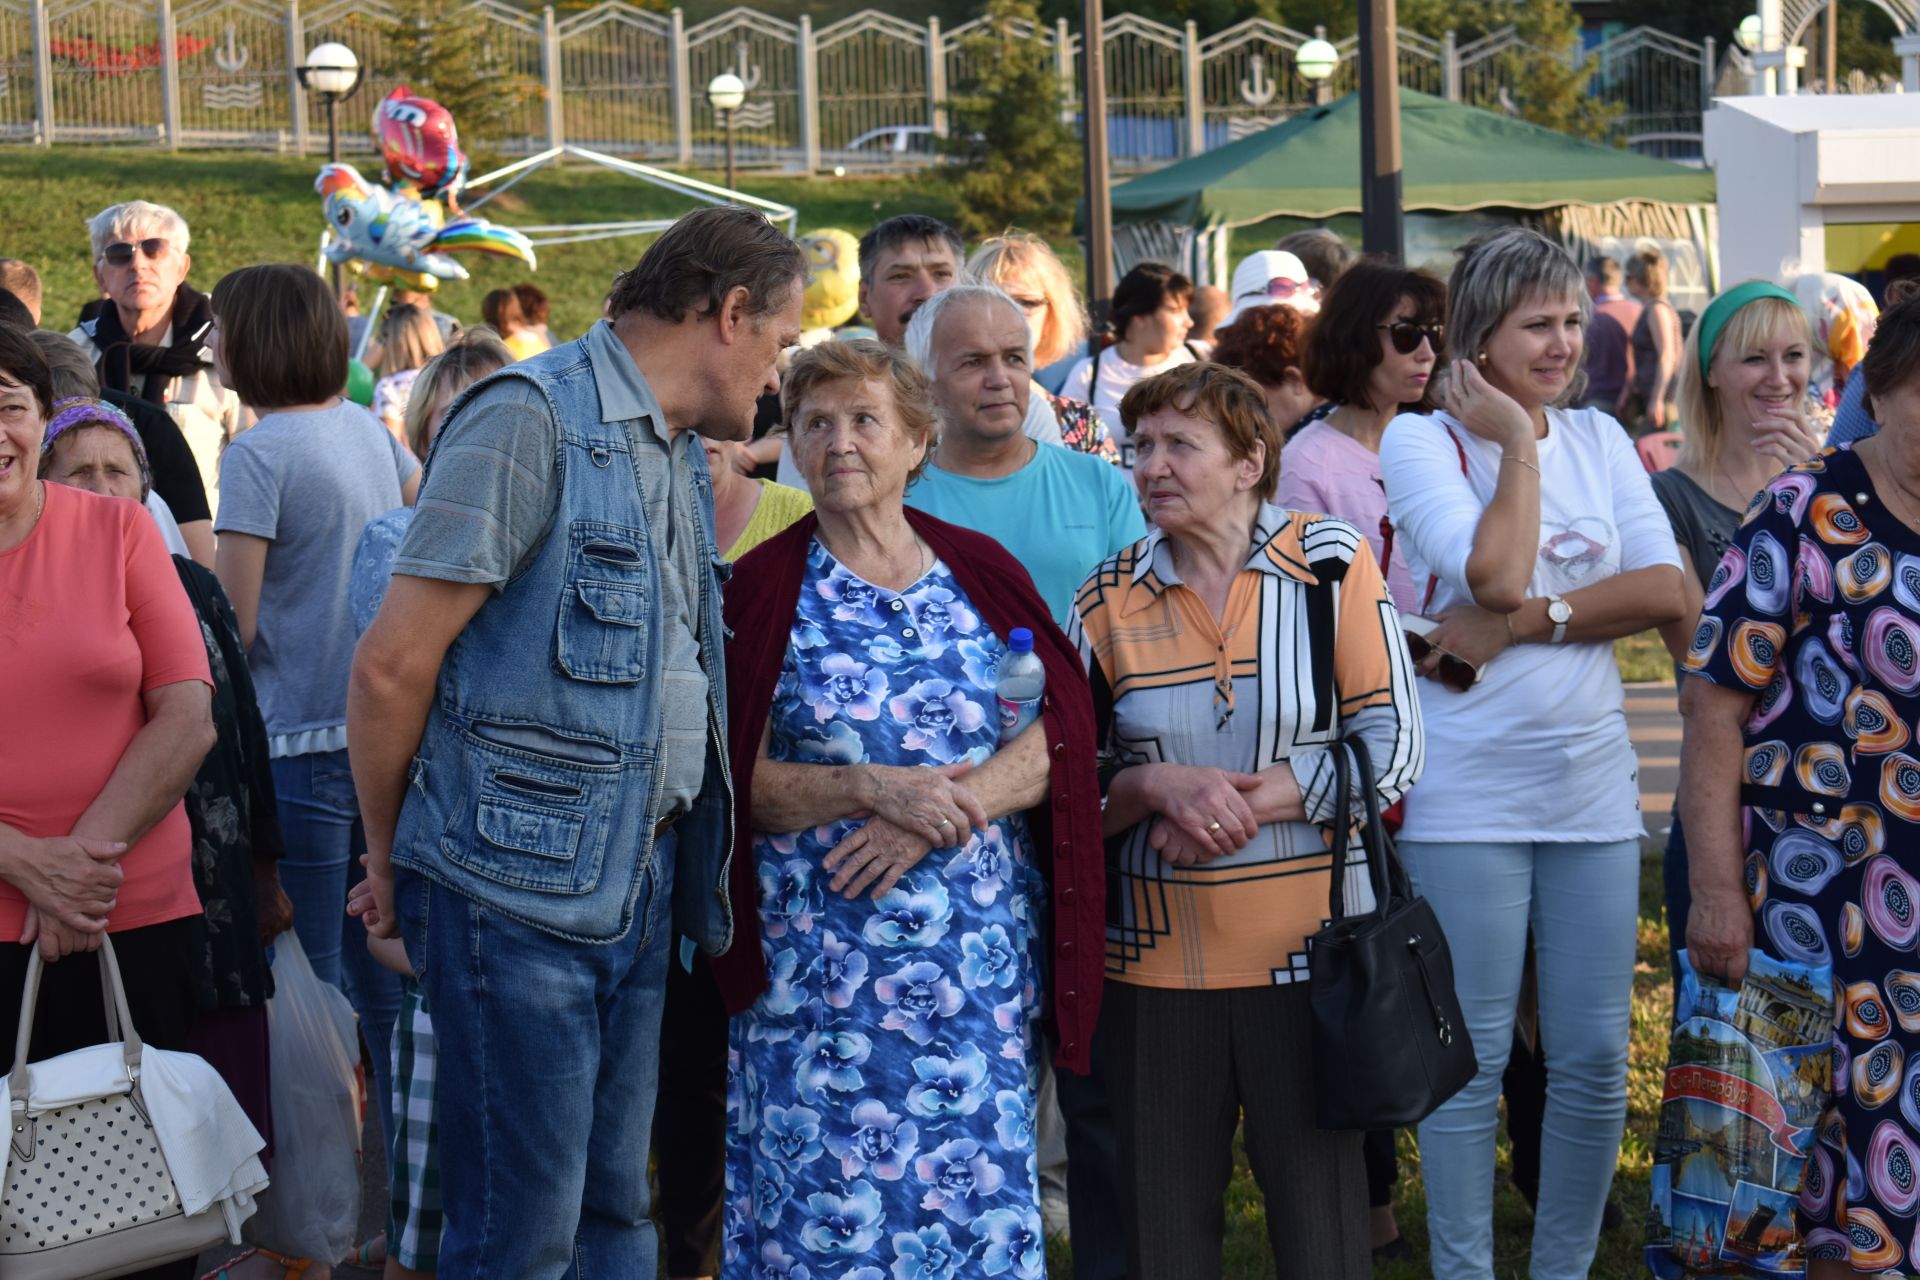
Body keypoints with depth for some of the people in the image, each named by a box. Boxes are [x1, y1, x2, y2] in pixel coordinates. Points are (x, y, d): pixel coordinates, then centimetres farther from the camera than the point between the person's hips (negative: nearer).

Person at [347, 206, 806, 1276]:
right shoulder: (533, 421, -12)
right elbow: (393, 665, -13)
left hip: (640, 889, 8)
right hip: (520, 894, -8)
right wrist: (393, 860, -3)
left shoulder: (682, 457, 16)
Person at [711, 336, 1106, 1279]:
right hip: (818, 967, -2)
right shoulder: (762, 591, 2)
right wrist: (871, 789, -18)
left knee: (977, 1199, 5)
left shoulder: (981, 573, 8)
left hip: (982, 969, 2)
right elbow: (736, 780, -5)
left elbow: (1062, 738, -2)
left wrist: (940, 814, -15)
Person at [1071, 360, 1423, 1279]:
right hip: (1156, 960, 2)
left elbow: (1391, 749, -5)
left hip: (1307, 952, -2)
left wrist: (1243, 800, -13)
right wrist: (1160, 787, -13)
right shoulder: (1108, 600, 5)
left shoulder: (1332, 566, -1)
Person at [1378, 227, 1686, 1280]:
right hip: (1469, 798, -5)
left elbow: (1665, 589, -3)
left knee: (1595, 1058, 8)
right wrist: (1519, 443, -11)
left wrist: (1518, 625, -13)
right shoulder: (1419, 441, -5)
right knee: (1473, 1064, 3)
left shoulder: (1598, 438, 9)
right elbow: (1496, 573, -20)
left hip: (1592, 791, 5)